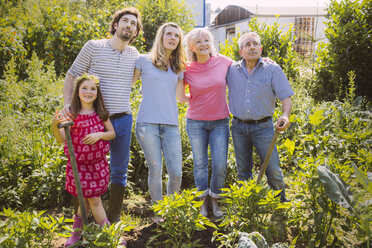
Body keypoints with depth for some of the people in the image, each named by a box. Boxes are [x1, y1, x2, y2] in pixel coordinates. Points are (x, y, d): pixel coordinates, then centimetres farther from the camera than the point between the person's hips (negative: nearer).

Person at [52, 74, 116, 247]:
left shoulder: (101, 113, -1)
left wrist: (100, 135, -16)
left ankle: (77, 231, 34)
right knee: (94, 200, 4)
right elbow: (62, 139, -13)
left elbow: (112, 134, 4)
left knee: (87, 200, 12)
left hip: (98, 163, 3)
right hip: (79, 163, -3)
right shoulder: (72, 114, -10)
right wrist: (54, 125, -33)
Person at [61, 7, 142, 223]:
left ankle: (114, 219, 25)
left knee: (119, 171, 10)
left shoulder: (134, 54, 9)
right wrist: (68, 103, -11)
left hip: (124, 119, 4)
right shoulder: (93, 47, -2)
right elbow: (72, 75, 3)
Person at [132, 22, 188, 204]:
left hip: (170, 125, 3)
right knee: (155, 171, -1)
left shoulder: (178, 68, 16)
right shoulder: (144, 61, 7)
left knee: (176, 173, -3)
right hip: (147, 123, -3)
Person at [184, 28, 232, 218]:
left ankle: (214, 200, 24)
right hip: (196, 122, 0)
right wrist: (193, 100, -2)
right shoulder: (187, 70, -5)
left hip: (220, 122, 1)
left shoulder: (223, 62, -3)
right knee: (200, 165, 8)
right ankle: (203, 202, 26)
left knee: (220, 166, 1)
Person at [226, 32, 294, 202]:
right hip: (238, 127, 2)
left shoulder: (273, 70, -2)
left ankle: (281, 202, 23)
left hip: (263, 127, -2)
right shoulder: (232, 70, 4)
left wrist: (285, 115, -25)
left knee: (273, 169, 1)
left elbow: (286, 97, -7)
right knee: (243, 171, 13)